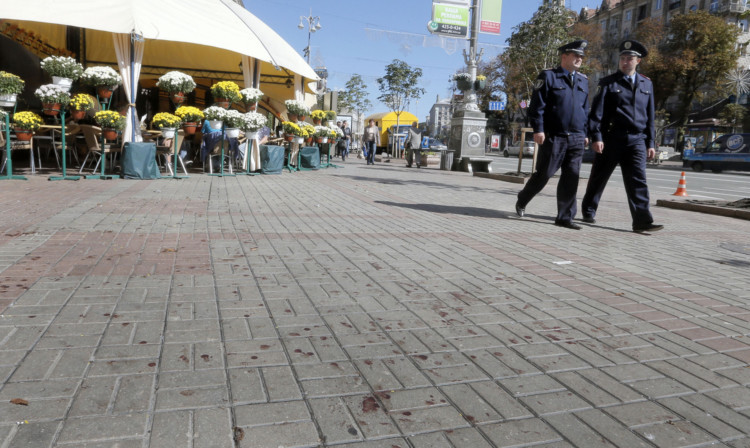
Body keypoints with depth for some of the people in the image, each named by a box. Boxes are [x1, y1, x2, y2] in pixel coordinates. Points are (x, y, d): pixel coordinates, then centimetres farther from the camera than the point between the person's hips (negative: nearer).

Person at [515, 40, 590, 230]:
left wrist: (585, 133, 15)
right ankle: (522, 201, 26)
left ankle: (565, 217, 8)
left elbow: (585, 109, 21)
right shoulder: (548, 76, 0)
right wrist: (538, 129, -14)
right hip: (554, 137, -5)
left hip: (577, 139, 5)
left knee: (571, 178, 2)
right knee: (544, 174, 1)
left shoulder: (583, 80, 16)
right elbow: (537, 106, -6)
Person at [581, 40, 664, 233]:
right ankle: (588, 211, 24)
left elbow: (649, 116, 16)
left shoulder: (646, 84, 14)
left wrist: (650, 143, 11)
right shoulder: (608, 83, 2)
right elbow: (596, 112, -4)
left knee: (638, 181, -6)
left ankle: (642, 220, -10)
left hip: (636, 140, 3)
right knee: (599, 177, 8)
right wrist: (596, 137, -14)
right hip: (611, 139, -2)